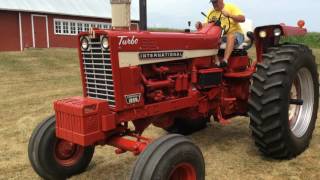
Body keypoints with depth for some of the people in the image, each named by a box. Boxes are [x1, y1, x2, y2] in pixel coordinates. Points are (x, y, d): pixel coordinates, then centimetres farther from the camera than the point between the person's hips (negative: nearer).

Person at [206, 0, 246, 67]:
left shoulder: (231, 7, 3)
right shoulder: (211, 12, 14)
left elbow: (242, 18, -10)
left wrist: (229, 15, -24)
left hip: (235, 34, -3)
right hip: (219, 36, 4)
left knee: (230, 36, -38)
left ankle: (225, 60, -51)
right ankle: (216, 61, -35)